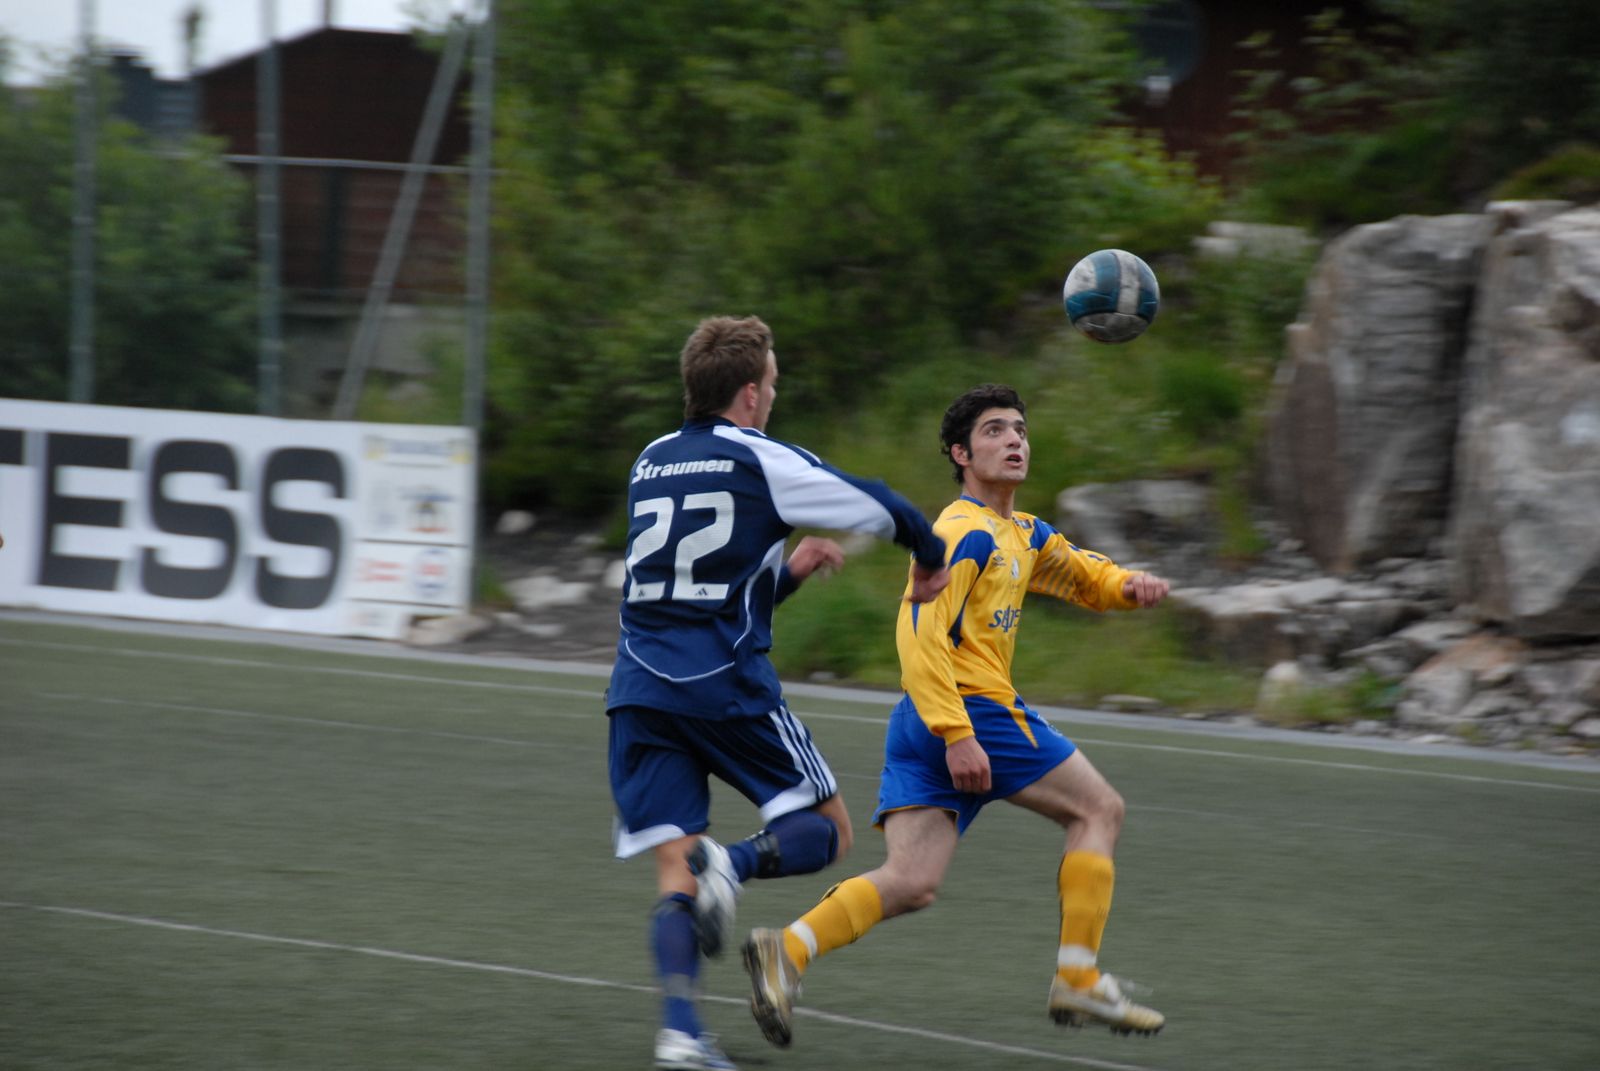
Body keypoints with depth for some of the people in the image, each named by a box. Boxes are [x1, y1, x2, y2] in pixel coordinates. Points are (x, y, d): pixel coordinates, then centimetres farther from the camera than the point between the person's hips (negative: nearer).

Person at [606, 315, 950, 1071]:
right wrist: (930, 561, 21)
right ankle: (734, 864, -23)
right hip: (726, 688, -5)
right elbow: (882, 509, 2)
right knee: (826, 831, 9)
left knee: (675, 871, 3)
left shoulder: (649, 465, 17)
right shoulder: (760, 461, -2)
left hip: (640, 689, 5)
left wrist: (791, 569, 26)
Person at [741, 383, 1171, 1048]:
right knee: (1098, 810, 5)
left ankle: (787, 950, -19)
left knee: (912, 883, -3)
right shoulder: (965, 533, -9)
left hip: (924, 723, 9)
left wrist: (1130, 586, 11)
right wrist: (957, 736, -25)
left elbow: (1084, 576, 35)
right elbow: (920, 635, -18)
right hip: (972, 711, -9)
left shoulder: (1023, 535, 21)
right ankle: (1078, 980, 4)